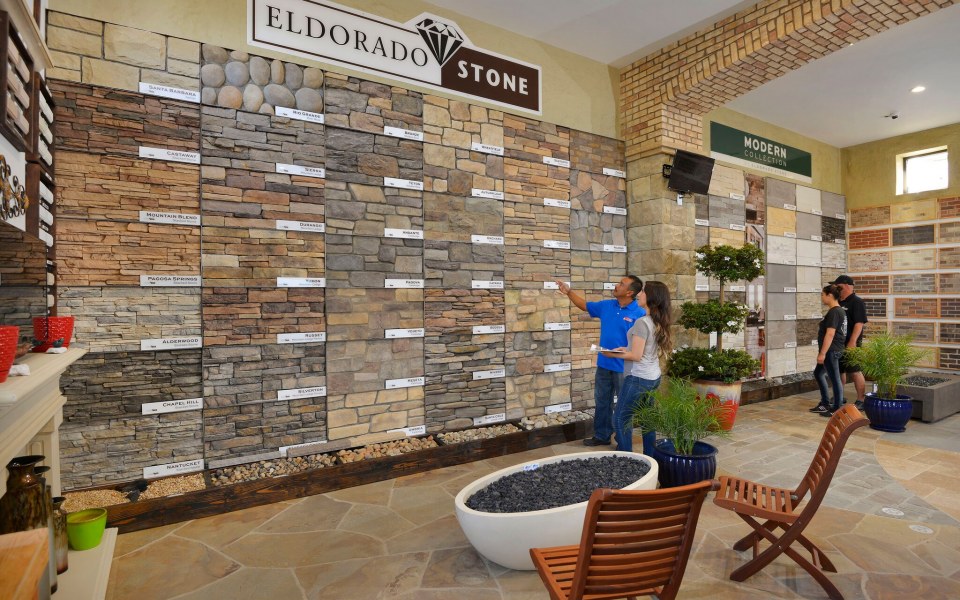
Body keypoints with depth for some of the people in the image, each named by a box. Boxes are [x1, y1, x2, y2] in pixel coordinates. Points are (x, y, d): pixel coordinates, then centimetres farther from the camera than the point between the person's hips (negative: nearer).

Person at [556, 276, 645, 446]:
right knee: (602, 402, 17)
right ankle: (602, 436, 33)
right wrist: (569, 292, 5)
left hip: (624, 367, -6)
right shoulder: (606, 305, 2)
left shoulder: (639, 314, -16)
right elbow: (585, 306, 15)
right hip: (604, 364, 6)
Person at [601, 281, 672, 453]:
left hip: (639, 378, -9)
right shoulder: (658, 322, 7)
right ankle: (650, 458, 24)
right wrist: (627, 349, 12)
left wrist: (612, 354, -9)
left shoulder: (642, 322, -20)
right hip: (653, 377, 9)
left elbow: (636, 356, -20)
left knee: (620, 419, 1)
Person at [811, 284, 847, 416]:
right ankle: (825, 404, 26)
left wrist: (822, 353, -21)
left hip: (831, 351, -11)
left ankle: (837, 409, 8)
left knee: (834, 379, -1)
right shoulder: (839, 310, 13)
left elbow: (830, 334, -22)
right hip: (832, 350, 11)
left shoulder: (834, 312, -17)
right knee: (818, 373, 19)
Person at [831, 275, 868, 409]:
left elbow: (859, 323, -18)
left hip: (850, 344, -8)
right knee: (839, 370, 13)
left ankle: (861, 400, 2)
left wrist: (852, 342, -23)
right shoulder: (839, 302, 15)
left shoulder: (857, 302, -10)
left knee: (854, 372, -5)